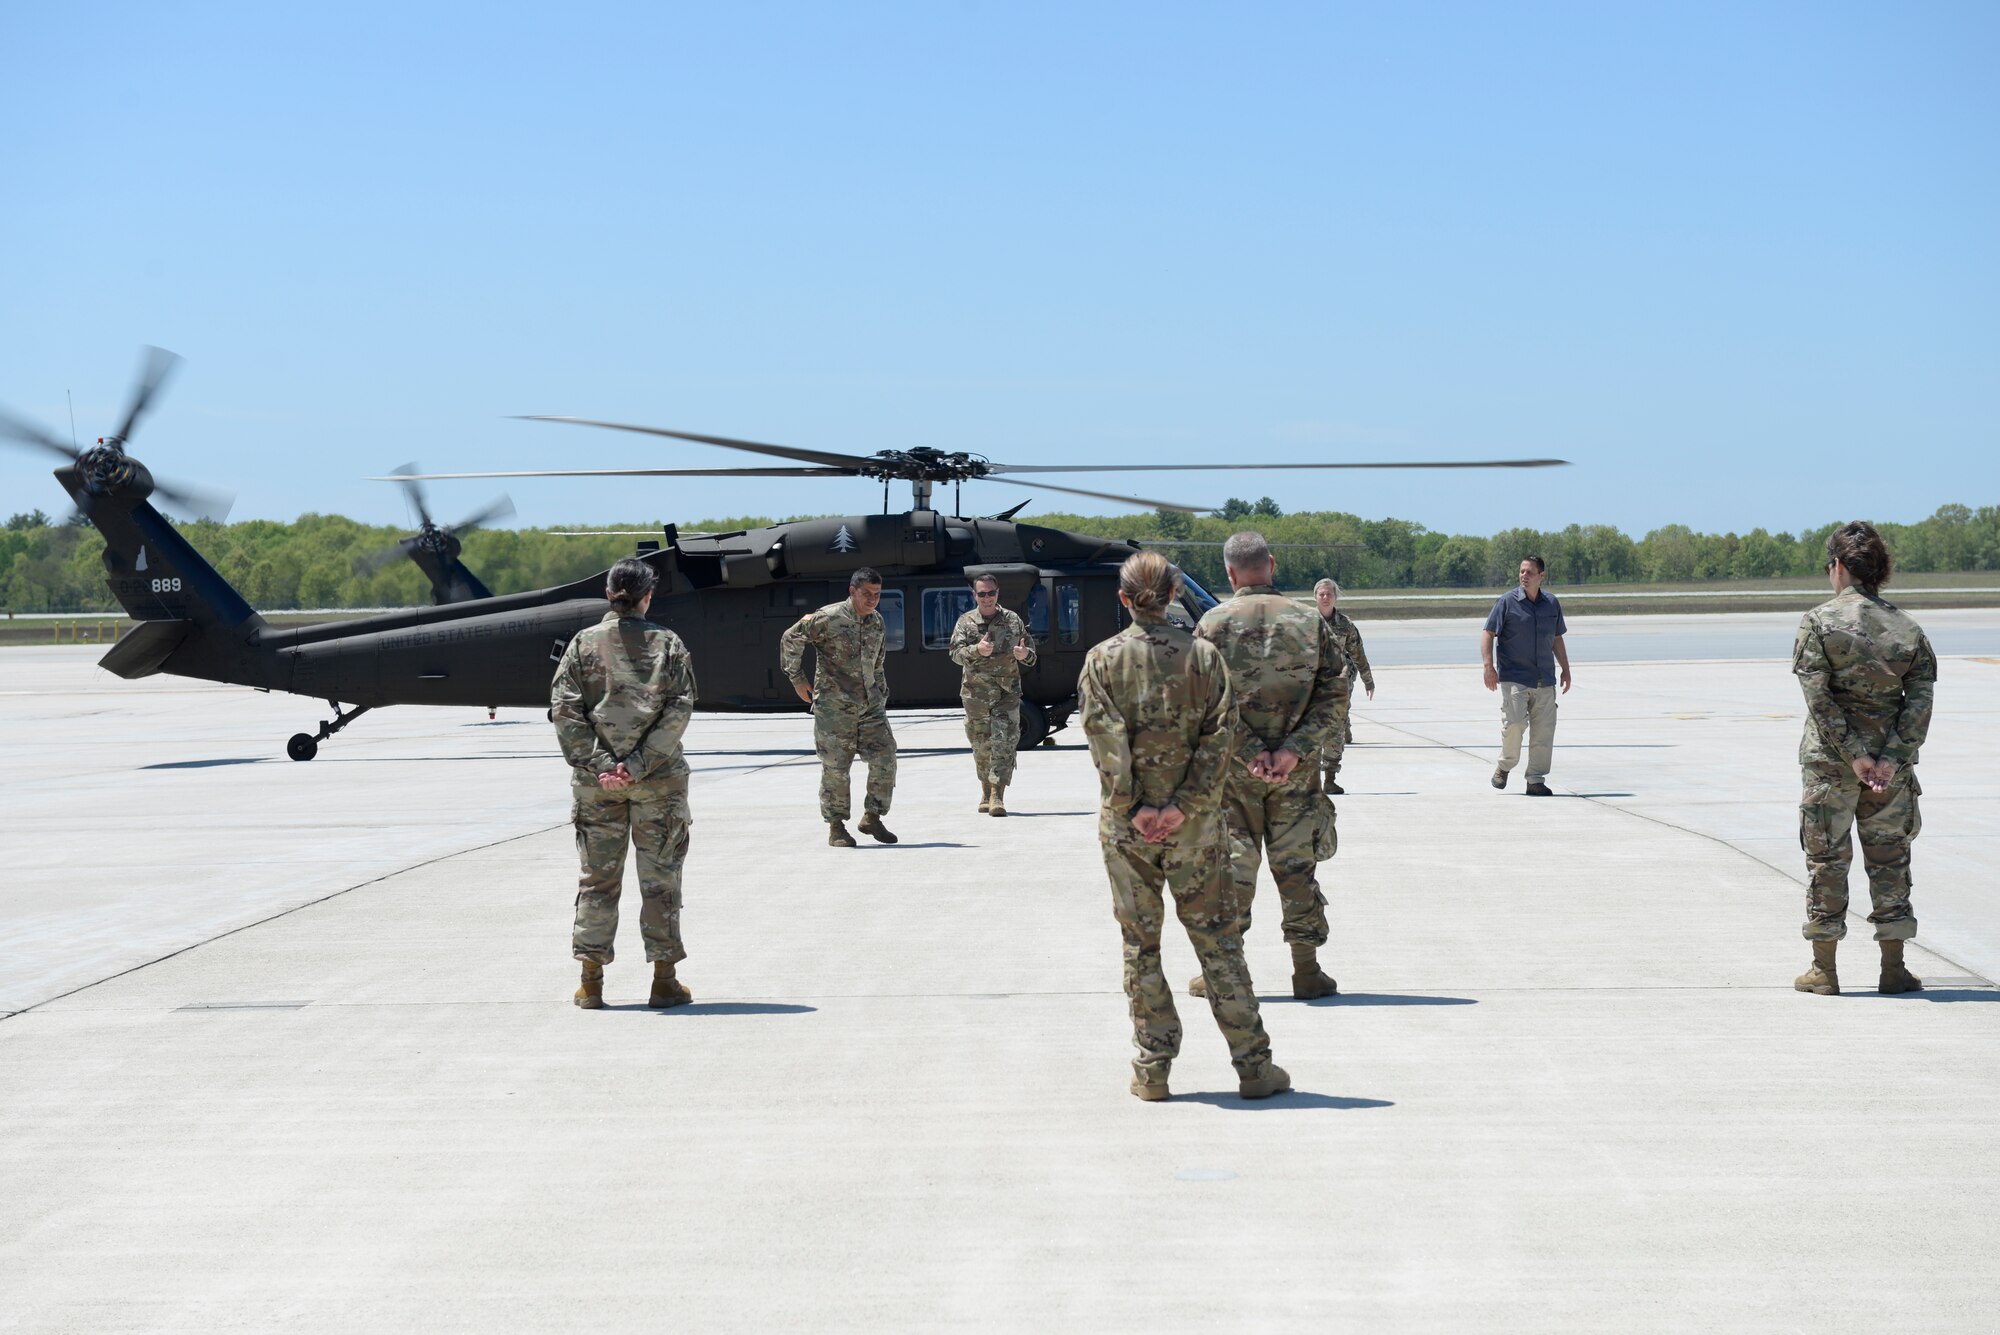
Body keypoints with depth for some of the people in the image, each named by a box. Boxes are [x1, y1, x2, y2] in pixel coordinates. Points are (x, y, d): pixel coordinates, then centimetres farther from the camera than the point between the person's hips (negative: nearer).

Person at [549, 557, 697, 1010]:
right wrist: (639, 764, -13)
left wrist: (596, 765, -10)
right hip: (658, 779, -1)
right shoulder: (668, 644, -1)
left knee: (597, 877, 9)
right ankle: (664, 981, 8)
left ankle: (591, 982, 10)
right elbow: (679, 711, -10)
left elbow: (564, 710, -6)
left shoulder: (583, 643, 1)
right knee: (660, 876, 6)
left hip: (596, 780, 1)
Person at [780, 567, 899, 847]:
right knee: (835, 767, -1)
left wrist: (881, 698, 20)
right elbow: (790, 640, -7)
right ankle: (836, 827, 10)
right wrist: (798, 679, -6)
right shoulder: (828, 619, -11)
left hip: (870, 706, 6)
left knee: (885, 759, -2)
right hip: (834, 707, -6)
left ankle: (872, 817, 13)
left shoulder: (877, 622, 10)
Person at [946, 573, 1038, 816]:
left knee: (1005, 743, -11)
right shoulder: (965, 622, 2)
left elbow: (1031, 648, 11)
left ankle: (997, 796, -14)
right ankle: (986, 792, 26)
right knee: (981, 745, 9)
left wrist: (1026, 654, -13)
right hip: (976, 693, 0)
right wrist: (977, 650, -29)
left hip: (1007, 693, 0)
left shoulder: (1013, 620, 5)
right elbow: (956, 653, -9)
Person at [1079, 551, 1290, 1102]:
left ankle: (1152, 1070, 10)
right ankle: (1253, 1065, 8)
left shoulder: (1102, 659, -3)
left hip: (1126, 823, 0)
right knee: (1217, 938, 7)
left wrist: (1131, 808, -9)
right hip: (1195, 823, 0)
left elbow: (1104, 740, -11)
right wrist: (1183, 806, -10)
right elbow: (1218, 739, -8)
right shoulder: (1203, 655, -2)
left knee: (1140, 945, 9)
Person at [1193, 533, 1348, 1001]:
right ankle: (1307, 971, 10)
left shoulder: (1214, 624, -5)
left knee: (1232, 863, 7)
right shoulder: (1308, 622, 1)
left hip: (1232, 768, -1)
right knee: (1296, 864, 8)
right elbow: (1335, 695, -5)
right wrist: (1294, 750, -11)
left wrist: (1248, 752, -12)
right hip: (1296, 770, 1)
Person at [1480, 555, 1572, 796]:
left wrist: (1565, 669, 19)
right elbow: (1488, 634, -4)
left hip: (1544, 680, 4)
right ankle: (1505, 767, 9)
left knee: (1544, 730, 0)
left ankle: (1536, 781, 7)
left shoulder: (1552, 604, 10)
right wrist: (1489, 667, -14)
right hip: (1513, 677, -4)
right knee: (1514, 722, -16)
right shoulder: (1507, 602, -3)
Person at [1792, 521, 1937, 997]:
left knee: (1826, 858, 7)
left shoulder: (1818, 622, -7)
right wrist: (1892, 758, -11)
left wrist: (1852, 755, -13)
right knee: (1890, 859, 12)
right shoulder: (1907, 628, 2)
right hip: (1890, 758, 3)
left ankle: (1823, 970, 11)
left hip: (1829, 760, -2)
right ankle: (1893, 969, 13)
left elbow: (1818, 697, -14)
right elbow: (1921, 698, -5)